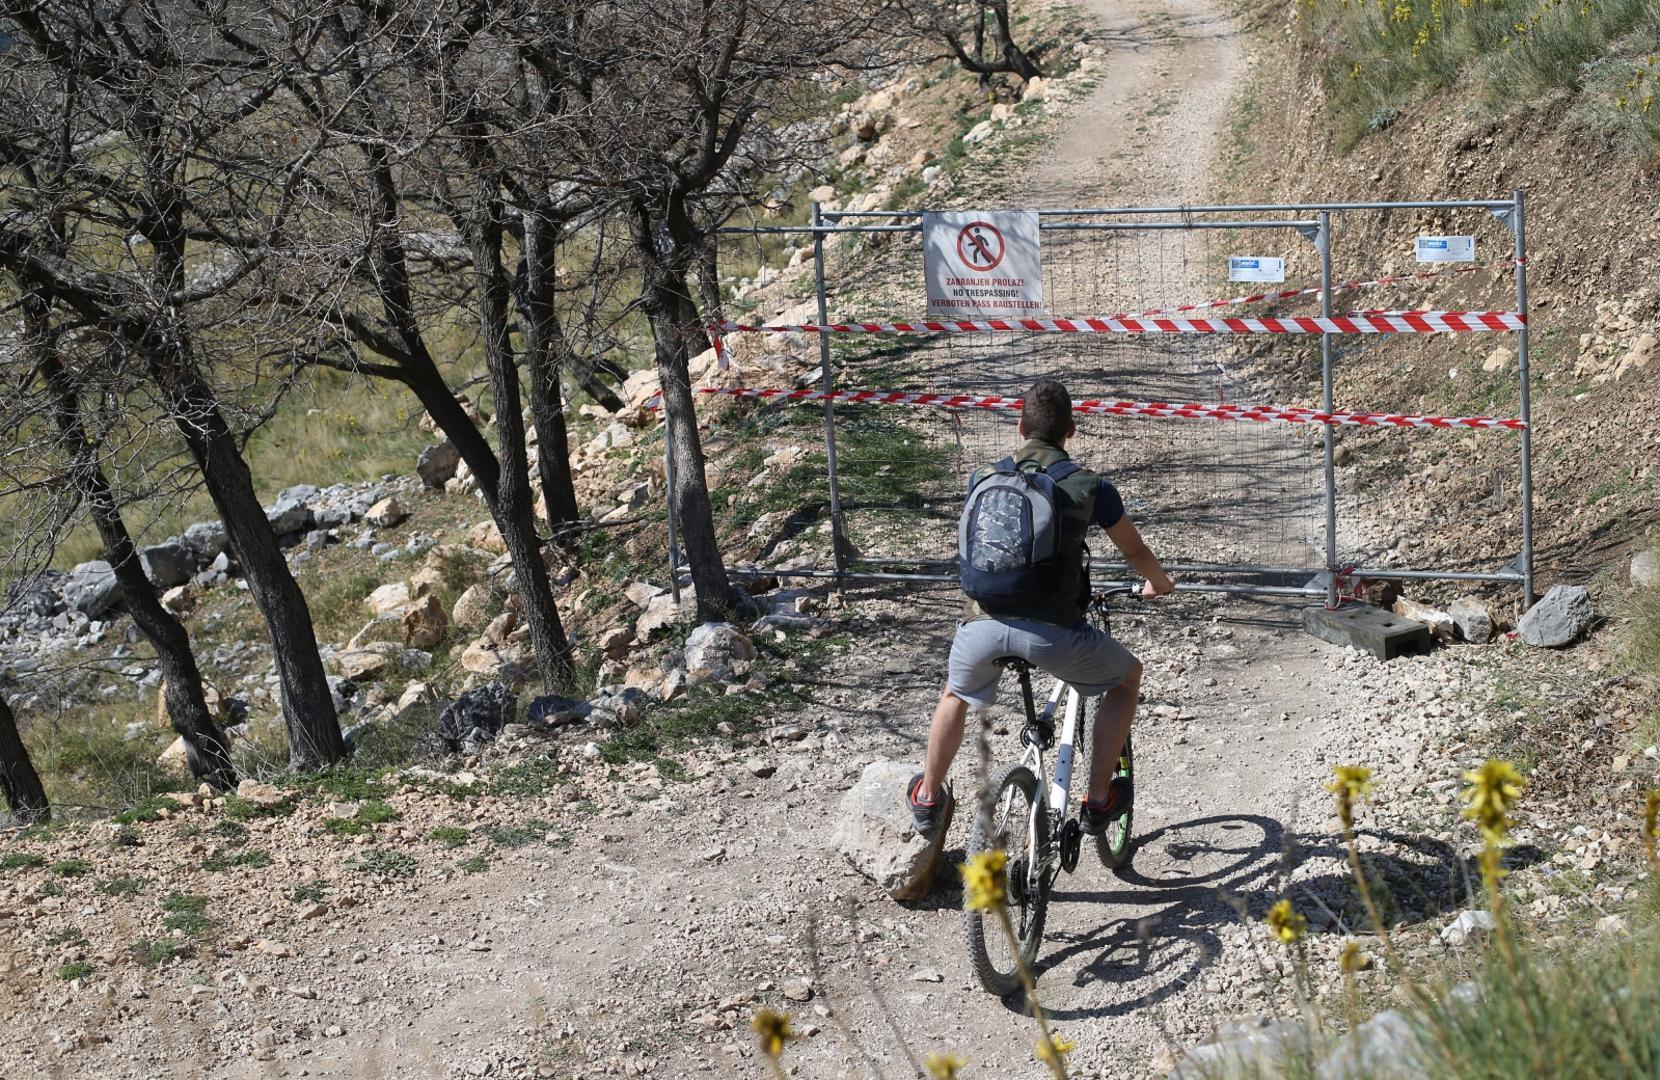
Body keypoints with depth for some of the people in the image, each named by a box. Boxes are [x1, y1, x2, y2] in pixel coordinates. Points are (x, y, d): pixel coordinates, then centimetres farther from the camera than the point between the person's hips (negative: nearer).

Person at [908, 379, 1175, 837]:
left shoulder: (983, 479, 16)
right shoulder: (1090, 486, 7)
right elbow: (1135, 550, 22)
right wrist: (1159, 583, 45)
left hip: (983, 622, 3)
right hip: (1051, 628, -3)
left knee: (955, 695, 35)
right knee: (1128, 677, 25)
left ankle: (928, 800, 44)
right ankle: (1098, 801, 23)